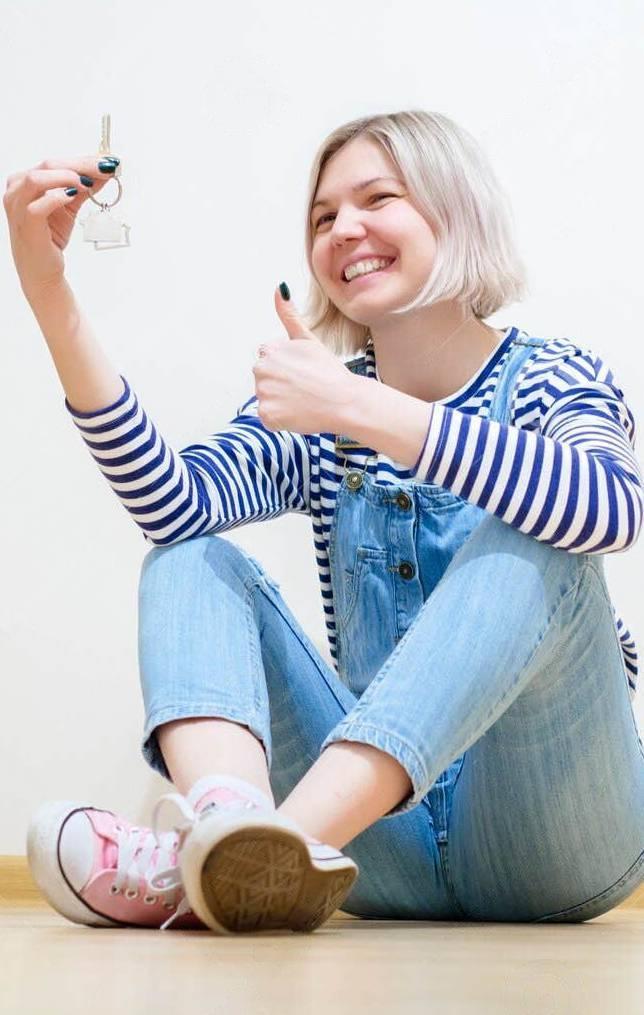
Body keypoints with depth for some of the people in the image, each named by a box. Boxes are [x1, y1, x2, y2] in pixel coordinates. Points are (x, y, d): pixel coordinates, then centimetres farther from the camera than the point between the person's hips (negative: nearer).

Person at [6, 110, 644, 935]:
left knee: (533, 542, -27)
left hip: (554, 836, -3)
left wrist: (359, 411, -31)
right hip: (385, 839, 4)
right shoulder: (314, 414, 10)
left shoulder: (551, 380, 0)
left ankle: (260, 850, -44)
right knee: (191, 560, -7)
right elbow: (174, 508, -11)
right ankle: (228, 823, -40)